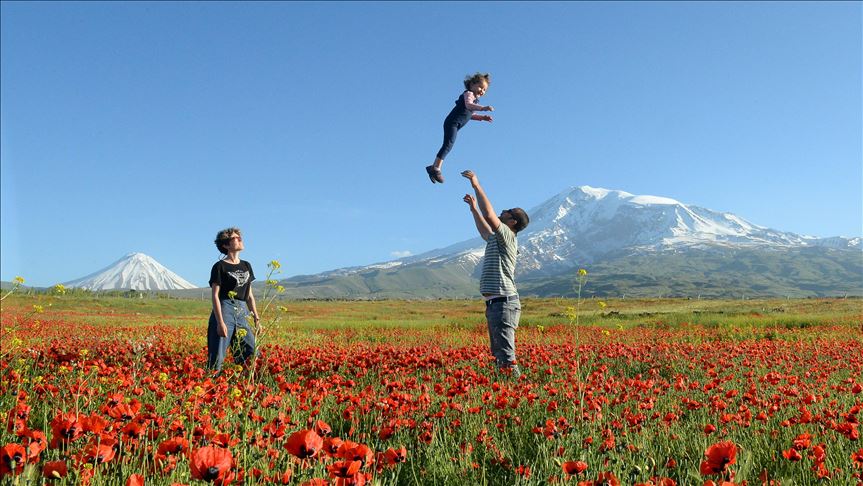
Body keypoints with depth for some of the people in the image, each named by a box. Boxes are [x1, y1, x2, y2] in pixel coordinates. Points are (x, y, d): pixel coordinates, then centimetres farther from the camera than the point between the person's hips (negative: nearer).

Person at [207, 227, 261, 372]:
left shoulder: (246, 266, 15)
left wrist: (256, 319, 13)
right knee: (217, 358, -6)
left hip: (242, 312, 6)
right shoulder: (220, 266, -3)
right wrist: (220, 322, -17)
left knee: (252, 356, 4)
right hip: (225, 311, -6)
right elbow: (215, 296, -8)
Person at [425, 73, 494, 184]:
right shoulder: (469, 94, -6)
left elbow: (470, 115, 31)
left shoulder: (475, 99, 24)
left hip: (454, 125, 10)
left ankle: (434, 167, 13)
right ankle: (436, 167, -27)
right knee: (448, 144, -20)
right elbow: (468, 105, -28)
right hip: (452, 122, -10)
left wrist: (482, 117, 19)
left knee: (447, 146, 9)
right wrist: (483, 108, -41)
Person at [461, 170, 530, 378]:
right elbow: (484, 230, 41)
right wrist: (473, 207, 41)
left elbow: (489, 215, -19)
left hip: (503, 301, -10)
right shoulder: (496, 239, 20)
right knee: (498, 354, 14)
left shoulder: (508, 236, -7)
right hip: (495, 303, 10)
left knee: (506, 355, -13)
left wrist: (476, 184, -12)